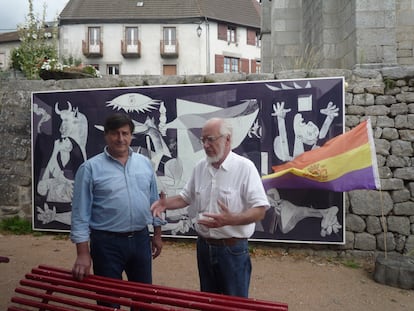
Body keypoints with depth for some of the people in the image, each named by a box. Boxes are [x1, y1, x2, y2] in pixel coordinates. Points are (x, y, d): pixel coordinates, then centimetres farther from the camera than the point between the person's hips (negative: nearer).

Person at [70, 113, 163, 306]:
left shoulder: (145, 163, 3)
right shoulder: (90, 168, -9)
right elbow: (81, 213, -9)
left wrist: (157, 234, 11)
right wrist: (83, 253, -12)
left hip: (140, 239, 4)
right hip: (107, 243, -3)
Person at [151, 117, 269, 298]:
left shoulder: (245, 167, -15)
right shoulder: (200, 167, 3)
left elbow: (260, 210, -18)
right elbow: (186, 197, 14)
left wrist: (230, 219, -33)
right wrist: (166, 203, -5)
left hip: (233, 249, -5)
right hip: (204, 246, 6)